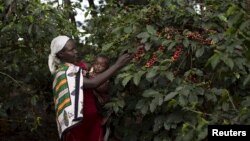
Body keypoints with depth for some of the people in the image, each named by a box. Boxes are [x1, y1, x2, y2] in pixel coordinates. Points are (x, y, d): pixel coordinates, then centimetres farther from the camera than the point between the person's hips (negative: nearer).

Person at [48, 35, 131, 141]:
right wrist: (117, 65, -28)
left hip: (92, 118, 7)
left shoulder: (80, 65, 5)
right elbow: (93, 83, -29)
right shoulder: (64, 73, -19)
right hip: (78, 122, -7)